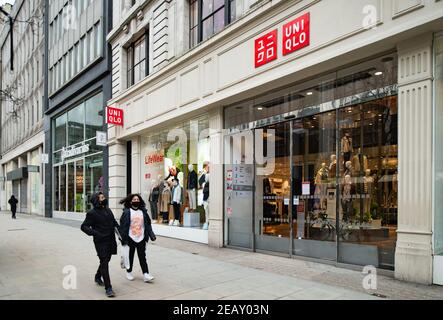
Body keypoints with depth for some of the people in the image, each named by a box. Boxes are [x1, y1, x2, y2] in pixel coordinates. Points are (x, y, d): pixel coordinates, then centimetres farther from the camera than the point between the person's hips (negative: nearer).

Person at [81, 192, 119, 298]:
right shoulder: (92, 213, -8)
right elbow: (83, 226, -8)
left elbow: (114, 222, 23)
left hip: (110, 241, 7)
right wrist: (94, 233, -22)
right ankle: (108, 288, -5)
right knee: (104, 263, -8)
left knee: (105, 261, 19)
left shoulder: (108, 210, 12)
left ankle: (98, 277, 45)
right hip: (101, 242, -7)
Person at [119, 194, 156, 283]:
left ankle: (146, 274, 1)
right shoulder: (127, 212, -7)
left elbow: (148, 224, 8)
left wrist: (151, 235, 1)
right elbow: (123, 226, -8)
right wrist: (123, 239, -12)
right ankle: (129, 273, 27)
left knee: (142, 257, 2)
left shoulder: (143, 211, 5)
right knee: (130, 256, 11)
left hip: (141, 239, 2)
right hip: (130, 238, -2)